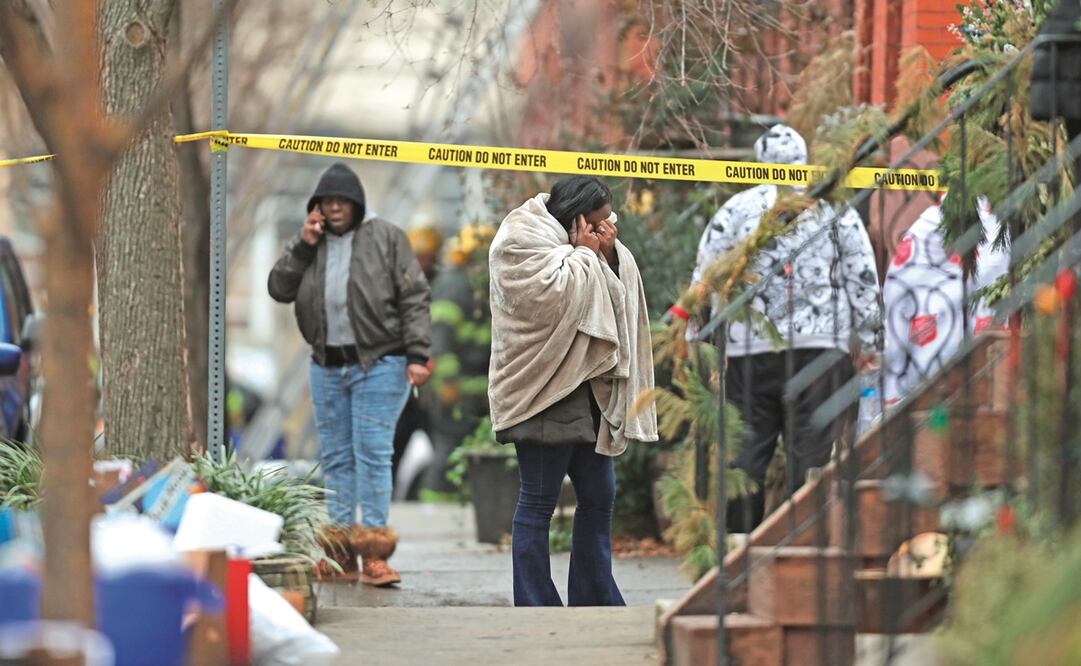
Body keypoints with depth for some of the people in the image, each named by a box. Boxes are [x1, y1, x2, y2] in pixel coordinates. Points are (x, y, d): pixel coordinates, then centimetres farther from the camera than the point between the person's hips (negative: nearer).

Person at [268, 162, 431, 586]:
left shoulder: (386, 239, -2)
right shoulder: (309, 244, 11)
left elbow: (414, 298, -5)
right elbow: (279, 289, 4)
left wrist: (417, 355, -13)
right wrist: (303, 247, -7)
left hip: (378, 364, -5)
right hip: (327, 366, 5)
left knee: (373, 453, -10)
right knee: (336, 457, 6)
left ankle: (374, 553, -11)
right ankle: (339, 550, 10)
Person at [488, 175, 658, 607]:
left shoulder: (608, 254, 14)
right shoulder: (522, 242, -11)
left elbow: (620, 305, 10)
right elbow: (554, 297, -23)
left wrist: (608, 258, -4)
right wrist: (585, 254, -12)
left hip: (587, 389, 8)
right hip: (543, 393, -8)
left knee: (599, 496, 11)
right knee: (538, 502, -4)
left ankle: (596, 601, 19)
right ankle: (536, 608, -2)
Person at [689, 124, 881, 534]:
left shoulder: (736, 209, 7)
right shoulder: (833, 207, 6)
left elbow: (705, 276, 7)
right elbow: (864, 276, 6)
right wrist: (868, 338, 12)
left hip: (750, 348, 1)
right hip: (821, 346, -1)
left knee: (747, 449, 4)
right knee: (811, 447, 0)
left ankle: (740, 536, 3)